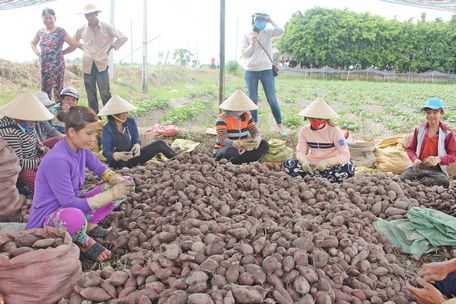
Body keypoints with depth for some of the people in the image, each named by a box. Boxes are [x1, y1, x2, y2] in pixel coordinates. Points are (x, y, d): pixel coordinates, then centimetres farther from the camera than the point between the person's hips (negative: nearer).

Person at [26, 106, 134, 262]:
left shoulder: (81, 148, -5)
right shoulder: (57, 159, -30)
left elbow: (101, 170, 7)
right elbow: (70, 203, -29)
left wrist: (119, 181, -16)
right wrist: (111, 195, -27)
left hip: (72, 206, 8)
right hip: (47, 218, -8)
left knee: (124, 185, -2)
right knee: (74, 216, -46)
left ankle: (87, 225, -3)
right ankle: (85, 242, -12)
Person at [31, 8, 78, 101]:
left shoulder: (60, 31, -7)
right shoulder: (40, 32, 9)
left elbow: (75, 44, -8)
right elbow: (33, 43, 28)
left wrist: (62, 52, -5)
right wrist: (37, 52, 10)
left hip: (57, 66, -6)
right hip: (44, 67, 6)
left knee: (58, 91, -3)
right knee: (45, 91, 10)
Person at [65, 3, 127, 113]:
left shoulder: (106, 27, -5)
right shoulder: (82, 29, 5)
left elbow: (123, 38, -3)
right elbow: (74, 41, 25)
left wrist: (111, 47, -2)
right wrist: (83, 48, 11)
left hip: (102, 65, -3)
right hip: (87, 66, 4)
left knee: (105, 94, -6)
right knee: (91, 95, 7)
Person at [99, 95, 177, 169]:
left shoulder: (131, 122, 0)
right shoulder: (107, 129, -14)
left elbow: (136, 139, 6)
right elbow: (106, 152, -19)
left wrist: (137, 145, -20)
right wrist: (117, 155, -41)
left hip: (133, 156, 5)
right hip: (119, 163, -5)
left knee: (159, 144, -10)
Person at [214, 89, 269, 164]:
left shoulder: (246, 115, 3)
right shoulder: (222, 118, -15)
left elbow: (255, 132, 0)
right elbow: (222, 140, -27)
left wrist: (257, 140, -27)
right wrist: (239, 143, -47)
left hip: (242, 151, 7)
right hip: (224, 150, -7)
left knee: (264, 144, -16)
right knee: (231, 151, -41)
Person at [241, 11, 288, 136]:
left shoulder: (268, 32, 3)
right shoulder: (246, 36, 1)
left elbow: (281, 31, -16)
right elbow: (244, 54, -2)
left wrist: (271, 21, -7)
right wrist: (252, 43, -14)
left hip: (266, 70, 0)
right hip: (251, 72, 0)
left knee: (272, 99, 2)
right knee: (253, 99, 8)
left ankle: (280, 125, 9)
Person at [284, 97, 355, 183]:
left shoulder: (335, 131, -11)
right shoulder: (305, 130, -3)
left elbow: (345, 155, -17)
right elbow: (300, 151, -4)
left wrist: (327, 162, -34)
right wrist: (303, 161, -29)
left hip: (331, 165, -2)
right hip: (312, 165, 3)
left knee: (348, 169, -33)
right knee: (288, 164, -23)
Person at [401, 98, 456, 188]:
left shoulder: (447, 133, 0)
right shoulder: (419, 130, 7)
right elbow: (410, 149, 10)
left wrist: (438, 159, -20)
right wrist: (415, 159, -12)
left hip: (437, 169, -1)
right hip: (419, 166, 1)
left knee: (444, 182, -34)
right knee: (402, 178, -26)